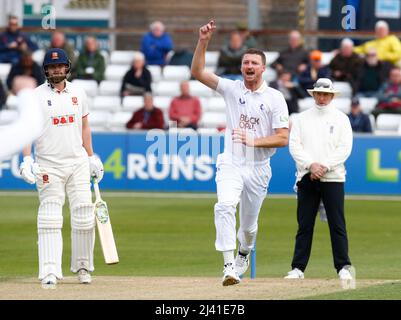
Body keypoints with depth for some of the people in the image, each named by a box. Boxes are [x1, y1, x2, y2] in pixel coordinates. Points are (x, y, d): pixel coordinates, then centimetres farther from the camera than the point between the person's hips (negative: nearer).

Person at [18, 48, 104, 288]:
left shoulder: (78, 93, 9)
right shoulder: (36, 96, -2)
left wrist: (92, 157, 14)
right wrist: (27, 159, -20)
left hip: (78, 162, 3)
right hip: (48, 166, -3)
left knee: (84, 216, 1)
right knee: (50, 219, -7)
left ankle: (82, 266, 18)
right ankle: (50, 272, -10)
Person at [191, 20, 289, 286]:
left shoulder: (275, 98, -2)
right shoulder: (232, 88, 2)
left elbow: (283, 138, -7)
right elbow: (198, 72, -5)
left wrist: (254, 141, -21)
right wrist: (203, 42, -17)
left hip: (258, 168, 0)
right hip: (231, 164, 0)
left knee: (249, 222, 12)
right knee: (225, 206, -28)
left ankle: (244, 253, 45)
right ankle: (229, 266, -32)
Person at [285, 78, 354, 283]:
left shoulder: (341, 119, 7)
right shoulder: (302, 118, 12)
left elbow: (345, 148, -2)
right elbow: (294, 145, 3)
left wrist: (324, 166, -13)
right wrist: (311, 165, -12)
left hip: (333, 179, -2)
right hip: (306, 179, 2)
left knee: (337, 225, -5)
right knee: (304, 225, 2)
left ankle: (343, 268, -2)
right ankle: (298, 268, 4)